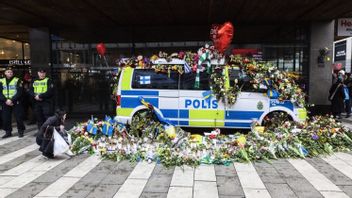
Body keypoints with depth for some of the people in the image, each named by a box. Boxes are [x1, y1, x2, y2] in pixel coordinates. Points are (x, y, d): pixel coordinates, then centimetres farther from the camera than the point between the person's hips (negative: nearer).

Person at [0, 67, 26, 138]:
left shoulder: (17, 80, 0)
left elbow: (19, 92, -8)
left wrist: (12, 100, -17)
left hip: (16, 102, -3)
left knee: (19, 117, -2)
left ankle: (21, 131, 9)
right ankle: (8, 132, 19)